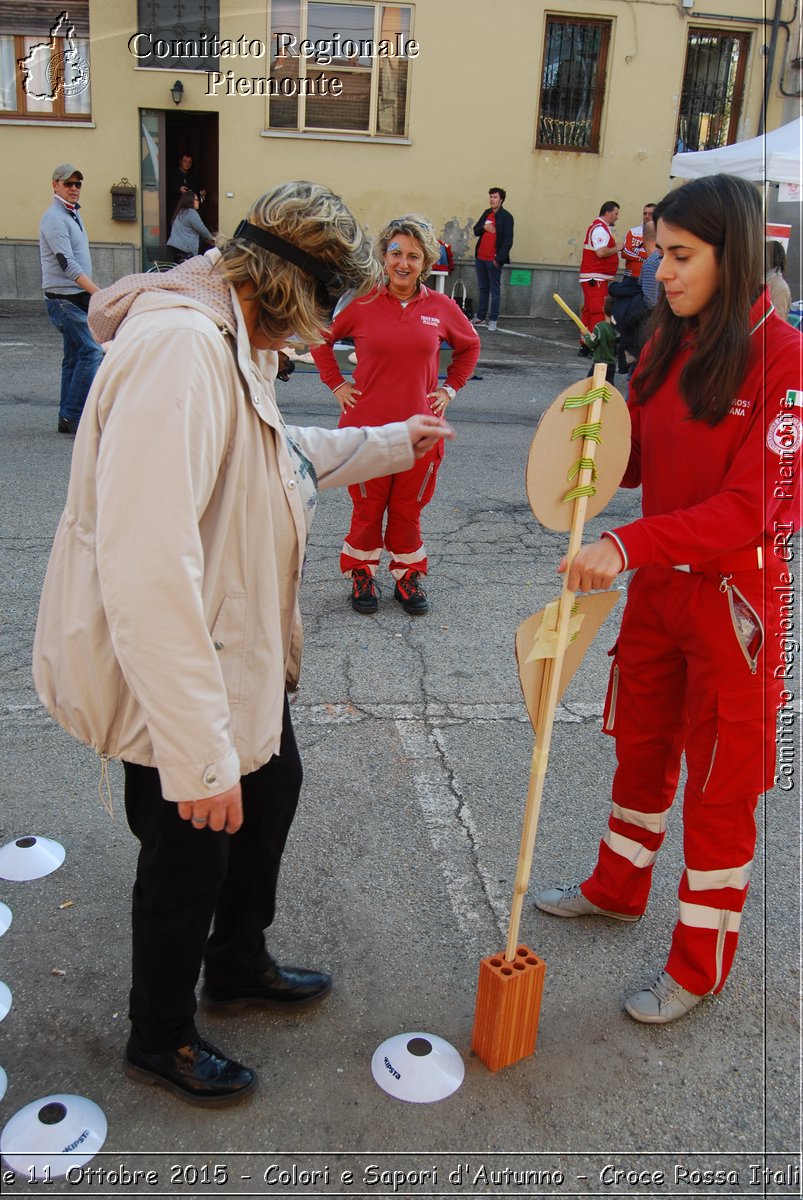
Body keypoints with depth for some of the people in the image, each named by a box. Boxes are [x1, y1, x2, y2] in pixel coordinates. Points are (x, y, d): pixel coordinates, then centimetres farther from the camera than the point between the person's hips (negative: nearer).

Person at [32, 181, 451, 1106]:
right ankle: (160, 1040, 40)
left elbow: (282, 457, 25)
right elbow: (146, 568, -38)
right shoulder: (180, 348, -31)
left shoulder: (227, 342, 5)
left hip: (237, 654, 10)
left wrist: (393, 442, 29)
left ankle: (238, 966, 52)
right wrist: (199, 754, -35)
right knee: (191, 856, 11)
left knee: (271, 787, 26)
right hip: (176, 678, -10)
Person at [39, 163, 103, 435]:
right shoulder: (54, 218, -13)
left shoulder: (73, 214, 18)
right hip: (63, 298, -10)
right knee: (91, 351, -16)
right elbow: (66, 263, -24)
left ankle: (68, 419, 14)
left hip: (78, 296, 10)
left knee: (74, 355, 10)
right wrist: (98, 291, -31)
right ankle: (73, 415, -13)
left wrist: (91, 292, 18)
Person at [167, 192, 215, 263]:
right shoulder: (191, 213, -6)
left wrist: (206, 239, 30)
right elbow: (202, 229, -3)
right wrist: (211, 238, 17)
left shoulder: (180, 212, 23)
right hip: (184, 250, -9)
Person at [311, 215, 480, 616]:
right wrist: (336, 384, 3)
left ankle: (408, 576, 29)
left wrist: (450, 388, 10)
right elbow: (321, 338, 9)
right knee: (367, 507, 10)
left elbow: (469, 346, 18)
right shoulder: (362, 303, -6)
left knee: (409, 508, 12)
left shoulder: (442, 308, -1)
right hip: (367, 426, -1)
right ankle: (362, 574, 28)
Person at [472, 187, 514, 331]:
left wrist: (499, 259, -18)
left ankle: (493, 320, 2)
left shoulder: (506, 217, -7)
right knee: (483, 289, 13)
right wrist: (484, 227, -9)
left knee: (495, 290, -2)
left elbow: (508, 240, -12)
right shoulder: (487, 213, 12)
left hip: (494, 260, -7)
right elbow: (476, 230, 13)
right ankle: (480, 318, 20)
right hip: (480, 258, 7)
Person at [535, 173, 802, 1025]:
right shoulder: (666, 344, 5)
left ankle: (700, 964, 26)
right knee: (640, 745, 22)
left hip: (734, 596, -7)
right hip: (658, 581, 7)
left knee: (721, 782, 8)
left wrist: (627, 546, -31)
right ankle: (618, 888, 45)